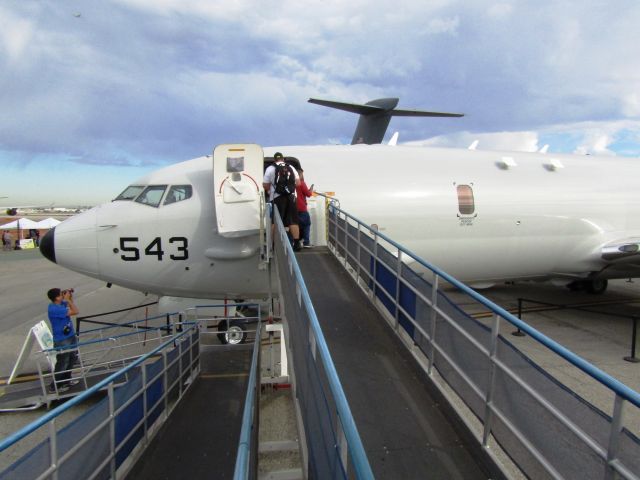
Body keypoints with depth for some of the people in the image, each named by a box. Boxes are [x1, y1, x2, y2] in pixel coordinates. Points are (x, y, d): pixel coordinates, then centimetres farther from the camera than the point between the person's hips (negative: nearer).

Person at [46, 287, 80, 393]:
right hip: (62, 340, -9)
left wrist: (70, 298, 2)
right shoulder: (54, 309, -28)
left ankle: (66, 381, 37)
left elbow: (72, 308, 20)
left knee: (72, 359, 22)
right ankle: (54, 387, 16)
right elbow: (75, 311, -28)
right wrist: (68, 299, -21)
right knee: (62, 364, 2)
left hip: (70, 336, 9)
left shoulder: (61, 303, -1)